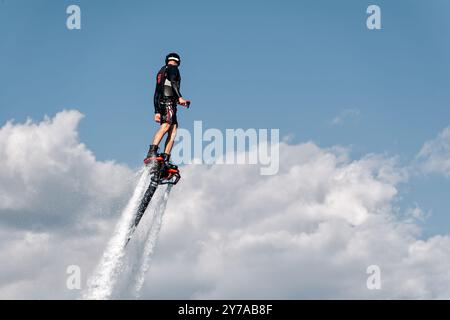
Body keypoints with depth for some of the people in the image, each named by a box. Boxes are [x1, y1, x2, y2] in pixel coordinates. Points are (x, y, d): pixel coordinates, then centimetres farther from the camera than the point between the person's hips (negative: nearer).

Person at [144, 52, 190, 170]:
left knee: (173, 131, 2)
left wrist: (156, 111, 24)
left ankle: (166, 159, -9)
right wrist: (180, 97, -25)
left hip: (160, 103, 9)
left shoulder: (161, 71, 30)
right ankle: (151, 153, -42)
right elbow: (173, 82, -15)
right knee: (166, 126, -26)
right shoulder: (173, 68, 6)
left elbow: (156, 93, 27)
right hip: (168, 101, -9)